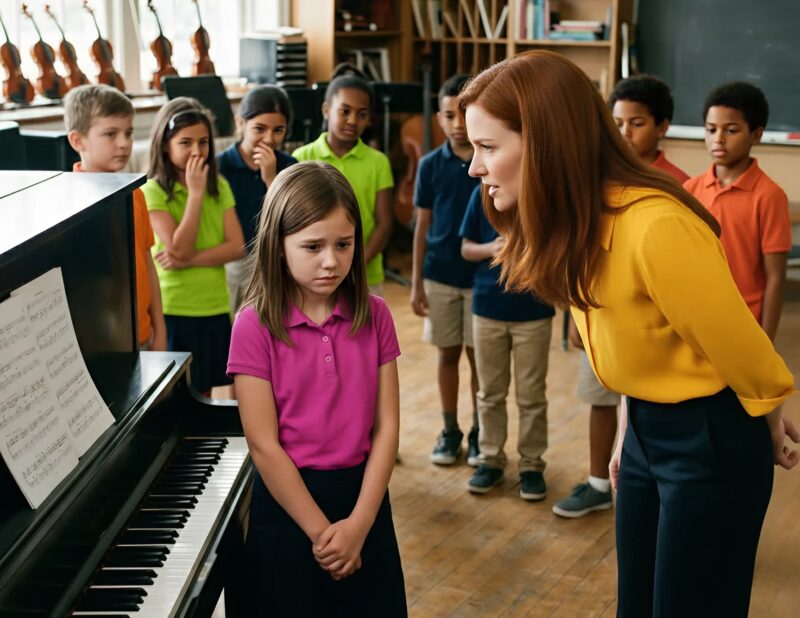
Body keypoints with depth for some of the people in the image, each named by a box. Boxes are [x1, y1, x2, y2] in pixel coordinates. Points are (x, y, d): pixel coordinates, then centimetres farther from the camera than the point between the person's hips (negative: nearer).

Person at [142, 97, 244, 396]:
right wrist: (195, 192, -18)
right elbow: (180, 249, -17)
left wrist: (190, 260, -16)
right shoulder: (153, 192, -8)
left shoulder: (219, 187, 6)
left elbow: (236, 246, -2)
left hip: (215, 308, 4)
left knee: (204, 392, 12)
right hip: (173, 311, -4)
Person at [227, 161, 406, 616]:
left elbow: (386, 426, -4)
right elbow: (264, 444, -13)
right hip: (288, 499, -3)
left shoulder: (374, 316, -3)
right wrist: (321, 532, -14)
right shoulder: (255, 326, -12)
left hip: (363, 496, 3)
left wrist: (358, 525, -13)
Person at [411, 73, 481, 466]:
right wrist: (416, 283, 0)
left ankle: (479, 432, 21)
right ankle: (450, 431, 22)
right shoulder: (430, 165, -1)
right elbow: (423, 226, 3)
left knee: (478, 356, 7)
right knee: (448, 354, 10)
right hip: (440, 276, 1)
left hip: (482, 275, -1)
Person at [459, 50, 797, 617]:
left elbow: (737, 345, -17)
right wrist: (634, 426, 14)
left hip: (710, 443, -8)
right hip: (647, 429, 8)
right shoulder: (571, 222, -2)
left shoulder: (655, 226, -30)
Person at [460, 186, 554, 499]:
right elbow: (466, 248, 5)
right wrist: (490, 248, -16)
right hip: (487, 307, 2)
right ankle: (491, 459, 26)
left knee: (531, 396, 6)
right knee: (490, 393, 12)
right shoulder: (483, 193, -1)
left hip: (534, 311, -2)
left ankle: (532, 464, 19)